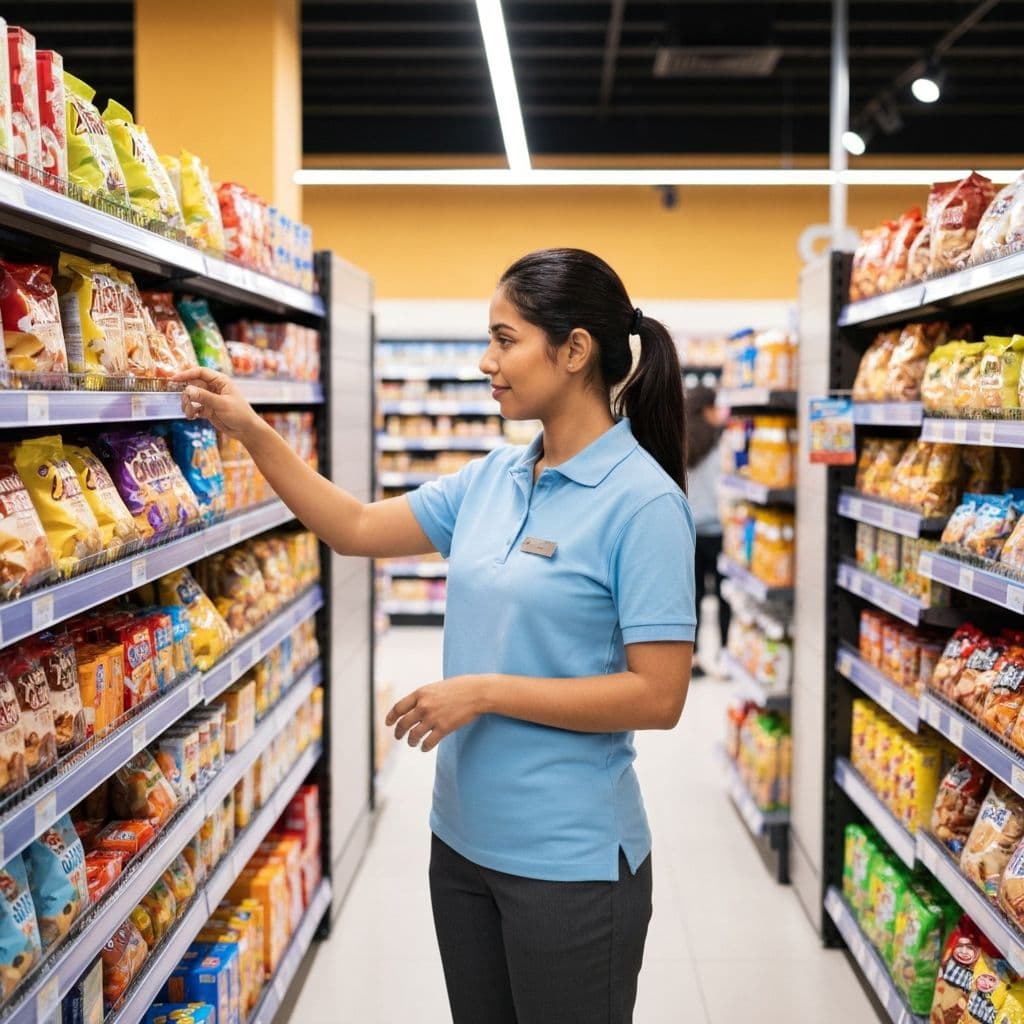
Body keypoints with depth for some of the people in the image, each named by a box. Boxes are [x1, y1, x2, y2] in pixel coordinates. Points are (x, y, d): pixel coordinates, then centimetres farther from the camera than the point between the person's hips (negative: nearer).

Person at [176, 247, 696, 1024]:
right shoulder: (493, 478, 4)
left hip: (569, 858, -7)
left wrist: (483, 692, -19)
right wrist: (250, 433, 3)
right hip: (465, 837, 7)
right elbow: (358, 530, 10)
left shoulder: (643, 502, -17)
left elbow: (658, 696, -20)